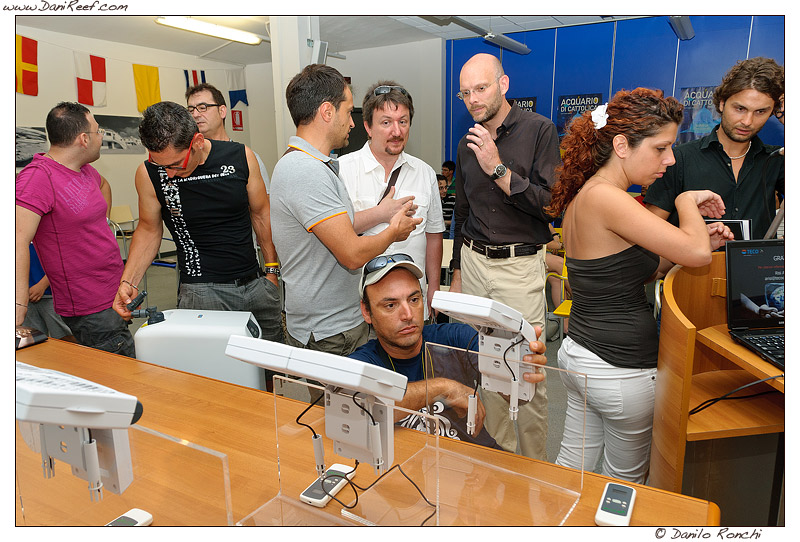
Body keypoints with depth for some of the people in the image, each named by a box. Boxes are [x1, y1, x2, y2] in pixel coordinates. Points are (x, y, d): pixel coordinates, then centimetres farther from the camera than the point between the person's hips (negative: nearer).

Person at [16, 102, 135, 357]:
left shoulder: (84, 170, 10)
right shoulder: (38, 177, -18)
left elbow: (103, 184, 36)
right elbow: (19, 240, -28)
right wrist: (19, 305, -36)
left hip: (113, 296, 9)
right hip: (90, 310, -9)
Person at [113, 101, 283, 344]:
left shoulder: (240, 156, -6)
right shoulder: (149, 174, -7)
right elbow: (149, 229, 7)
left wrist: (273, 269, 9)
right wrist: (128, 282, -3)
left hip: (256, 284, 2)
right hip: (201, 292, -2)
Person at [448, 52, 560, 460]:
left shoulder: (539, 130, -6)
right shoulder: (468, 143, 11)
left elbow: (552, 204, -14)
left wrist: (498, 169, -19)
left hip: (520, 265, -5)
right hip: (474, 261, 5)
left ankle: (533, 463, 16)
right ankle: (500, 448, 29)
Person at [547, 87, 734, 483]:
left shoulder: (584, 194, 8)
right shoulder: (605, 198, -23)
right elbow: (696, 253, -26)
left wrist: (697, 240, 3)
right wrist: (687, 201, -6)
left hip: (579, 355, 9)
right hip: (621, 370, -9)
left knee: (572, 465, 21)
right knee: (626, 479, 16)